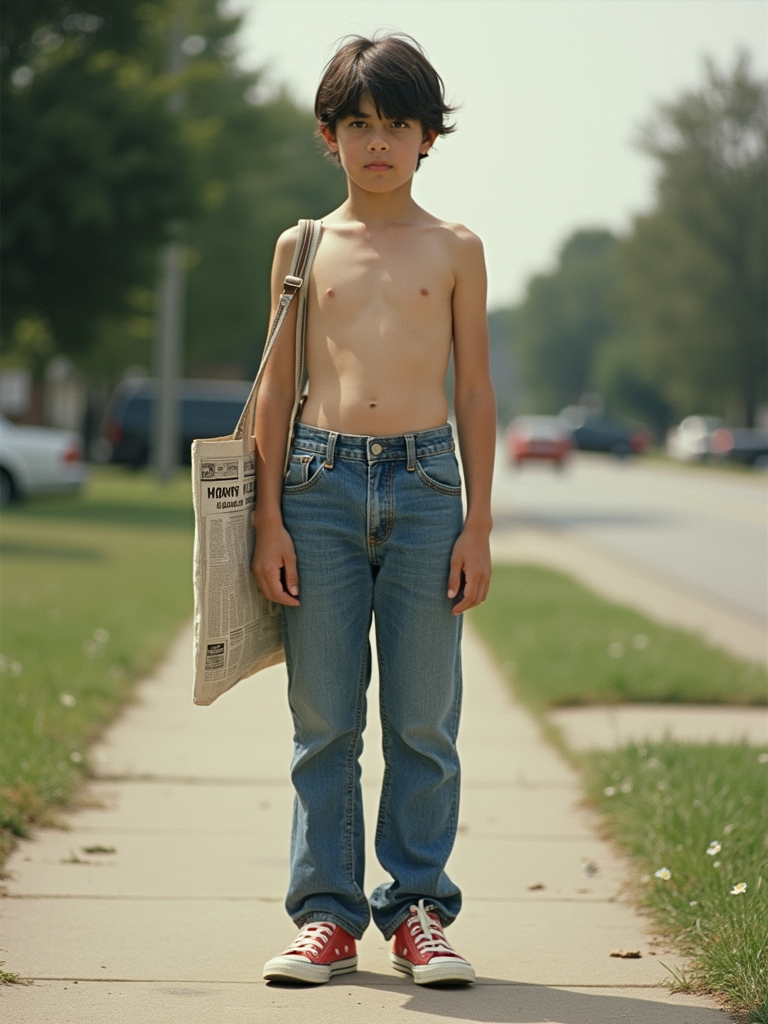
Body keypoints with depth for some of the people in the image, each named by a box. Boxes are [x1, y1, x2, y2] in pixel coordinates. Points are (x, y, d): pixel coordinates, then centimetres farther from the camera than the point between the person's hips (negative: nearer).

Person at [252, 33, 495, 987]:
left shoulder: (454, 249, 9)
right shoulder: (302, 247, 10)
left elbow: (474, 391, 9)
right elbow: (278, 386, 10)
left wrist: (479, 524, 3)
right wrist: (269, 519, 2)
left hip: (425, 486, 0)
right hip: (320, 485, 1)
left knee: (423, 720, 1)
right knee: (323, 720, 2)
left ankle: (417, 907, 11)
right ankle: (328, 912, 10)